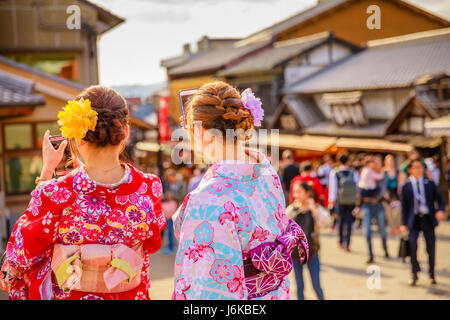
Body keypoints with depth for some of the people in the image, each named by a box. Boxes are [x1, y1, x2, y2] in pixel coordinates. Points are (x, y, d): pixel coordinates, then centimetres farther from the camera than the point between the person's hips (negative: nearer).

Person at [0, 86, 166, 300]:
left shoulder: (54, 195, -28)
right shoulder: (149, 189, -21)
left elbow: (22, 249, -7)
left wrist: (46, 172, -4)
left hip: (66, 296, -1)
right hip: (131, 296, 2)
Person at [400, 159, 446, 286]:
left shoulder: (430, 184, 4)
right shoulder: (406, 187, 2)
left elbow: (439, 199, 8)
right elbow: (404, 206, 4)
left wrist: (440, 210, -12)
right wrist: (404, 223, 0)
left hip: (428, 219, 1)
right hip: (414, 219, -1)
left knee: (431, 248, 6)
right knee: (412, 245, -15)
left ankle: (432, 274, 27)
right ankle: (414, 275, 2)